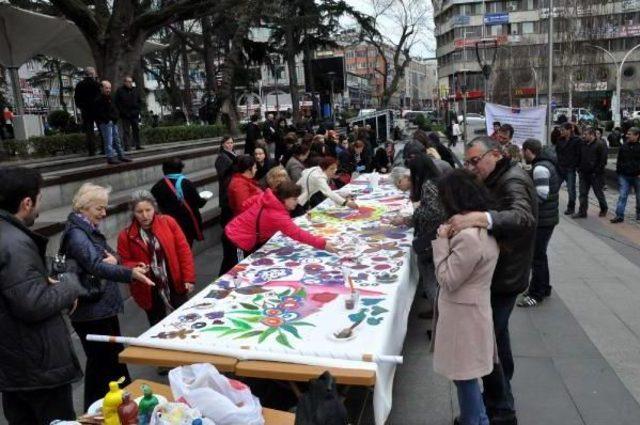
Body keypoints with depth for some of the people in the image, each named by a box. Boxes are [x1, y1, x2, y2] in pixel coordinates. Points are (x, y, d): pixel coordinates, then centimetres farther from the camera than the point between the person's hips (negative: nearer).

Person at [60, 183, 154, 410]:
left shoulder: (91, 230, 10)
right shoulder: (76, 234, -19)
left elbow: (111, 257, 10)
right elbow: (96, 266, -34)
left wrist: (112, 259, -14)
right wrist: (131, 273, -47)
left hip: (104, 306, 9)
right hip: (90, 312, -9)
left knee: (115, 355, 20)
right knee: (101, 362, 4)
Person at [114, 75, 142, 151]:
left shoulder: (135, 90, 11)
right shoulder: (120, 91, -2)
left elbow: (140, 101, 17)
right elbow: (117, 103, -3)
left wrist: (138, 110, 4)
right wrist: (124, 112, -10)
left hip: (135, 115, 4)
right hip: (125, 116, -4)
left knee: (136, 130, 7)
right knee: (126, 131, -4)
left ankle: (137, 145, 13)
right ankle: (126, 146, -3)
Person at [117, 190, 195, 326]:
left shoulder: (168, 222, -4)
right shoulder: (126, 236, -5)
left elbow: (184, 250, -3)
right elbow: (124, 263, 3)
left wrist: (189, 278, -7)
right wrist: (136, 267, -19)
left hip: (176, 285, 1)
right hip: (150, 292, 0)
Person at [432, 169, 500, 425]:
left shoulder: (469, 237, -28)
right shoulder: (483, 226, 4)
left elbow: (447, 279, -20)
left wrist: (442, 241, -16)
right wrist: (449, 240, 1)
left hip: (463, 316, -10)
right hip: (469, 311, 10)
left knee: (465, 377, 7)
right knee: (466, 376, 23)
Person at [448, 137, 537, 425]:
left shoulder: (513, 180, -19)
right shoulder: (499, 180, 14)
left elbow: (522, 217, -38)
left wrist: (477, 217, -51)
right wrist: (463, 221, -4)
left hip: (504, 279, -10)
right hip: (500, 274, 10)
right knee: (497, 336, 23)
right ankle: (501, 396, 42)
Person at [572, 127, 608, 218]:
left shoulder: (600, 145, -10)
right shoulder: (582, 144, 8)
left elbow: (603, 160, -11)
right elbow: (579, 157, 18)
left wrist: (597, 171, -14)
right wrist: (579, 169, 10)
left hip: (595, 174, -6)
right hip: (584, 174, 6)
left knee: (598, 193, 8)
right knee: (583, 194, 4)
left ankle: (604, 209, 29)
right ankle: (582, 212, 8)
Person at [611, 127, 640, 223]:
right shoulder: (624, 146, 5)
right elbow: (619, 160, 14)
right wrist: (619, 171, 9)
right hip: (624, 176, 3)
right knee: (622, 196, -3)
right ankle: (619, 216, -4)